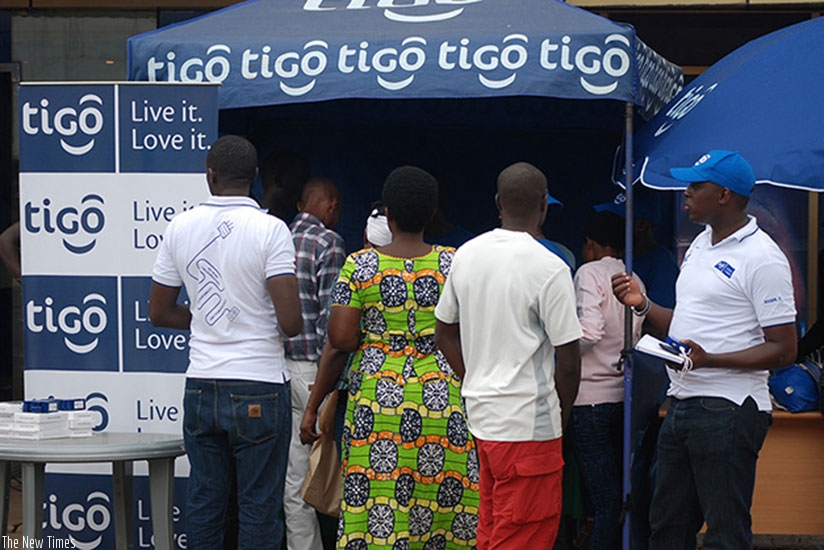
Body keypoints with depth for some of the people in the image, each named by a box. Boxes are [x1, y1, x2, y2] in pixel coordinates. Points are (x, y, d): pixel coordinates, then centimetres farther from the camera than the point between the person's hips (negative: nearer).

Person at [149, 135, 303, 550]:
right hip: (259, 387, -4)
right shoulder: (270, 230, -10)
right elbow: (290, 321, -17)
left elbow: (159, 312, 12)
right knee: (259, 508, 3)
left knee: (203, 504, 12)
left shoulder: (180, 227, 3)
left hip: (201, 387, 4)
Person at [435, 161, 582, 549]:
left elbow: (444, 335, 15)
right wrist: (561, 417, 2)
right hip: (528, 423, -7)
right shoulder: (549, 269, -14)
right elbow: (569, 361, -12)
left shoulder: (465, 255, 6)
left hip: (481, 414, 7)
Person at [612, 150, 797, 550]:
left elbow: (783, 349, -15)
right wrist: (643, 305, 9)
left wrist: (708, 360, -24)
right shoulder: (699, 245, 17)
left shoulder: (762, 258, -12)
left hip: (729, 410, -9)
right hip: (681, 406, 9)